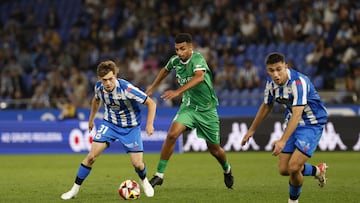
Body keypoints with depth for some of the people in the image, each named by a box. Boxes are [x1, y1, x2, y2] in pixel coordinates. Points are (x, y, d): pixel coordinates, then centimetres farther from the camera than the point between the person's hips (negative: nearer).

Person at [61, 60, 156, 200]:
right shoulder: (99, 87, -15)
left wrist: (149, 123, -31)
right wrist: (91, 119, 20)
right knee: (92, 156, -13)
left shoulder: (126, 89, -30)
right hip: (109, 123, 3)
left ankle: (144, 181, 30)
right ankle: (75, 189, -2)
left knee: (137, 163, -7)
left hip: (130, 127, -3)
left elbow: (151, 103, -21)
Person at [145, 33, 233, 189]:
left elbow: (199, 77, -45)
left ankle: (227, 170, 42)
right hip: (188, 106, 4)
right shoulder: (175, 61, -5)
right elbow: (166, 70, 21)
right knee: (172, 134, -22)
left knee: (214, 149, 9)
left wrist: (178, 91, -56)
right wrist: (152, 88, 25)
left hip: (207, 109, -3)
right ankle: (159, 174, -16)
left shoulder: (197, 59, -23)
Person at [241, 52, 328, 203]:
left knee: (294, 167, -20)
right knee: (283, 170, 2)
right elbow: (266, 106, 14)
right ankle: (317, 171, 30)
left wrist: (283, 141, -43)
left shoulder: (299, 82, -28)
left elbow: (297, 114, -35)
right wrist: (252, 130, 20)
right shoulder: (271, 83, -5)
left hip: (311, 124, -7)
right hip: (292, 123, 7)